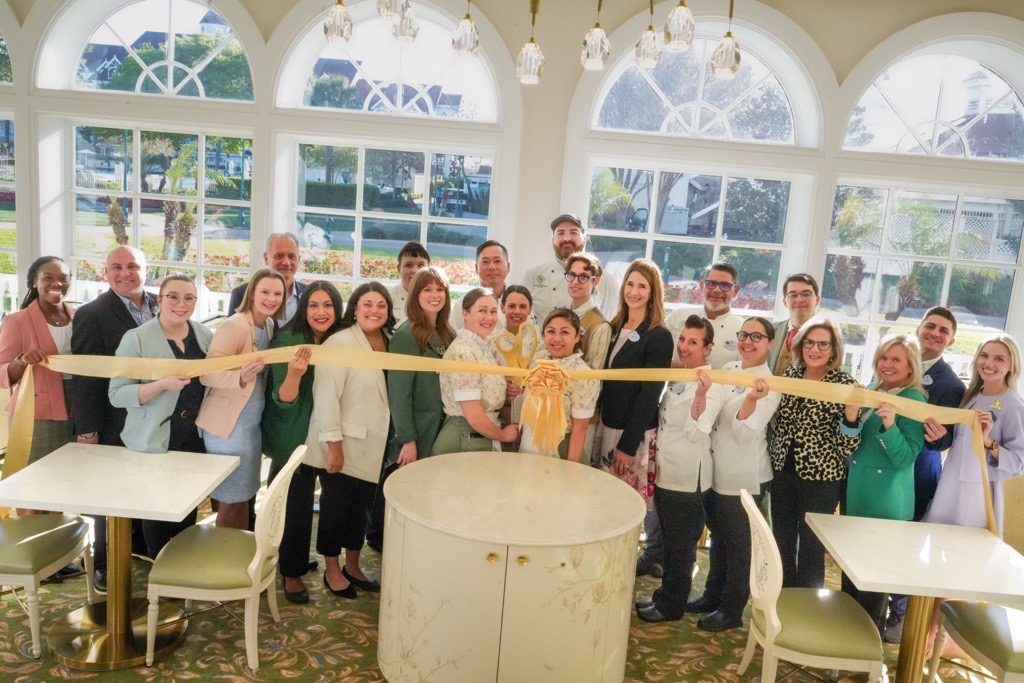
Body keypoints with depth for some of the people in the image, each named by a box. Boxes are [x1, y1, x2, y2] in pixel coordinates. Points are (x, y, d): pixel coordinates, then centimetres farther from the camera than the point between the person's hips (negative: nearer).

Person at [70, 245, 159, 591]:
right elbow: (84, 377, -15)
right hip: (114, 424, -5)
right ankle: (104, 565, 25)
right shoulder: (92, 315, -13)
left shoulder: (159, 306, 3)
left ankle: (140, 542, 41)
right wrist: (87, 431, -16)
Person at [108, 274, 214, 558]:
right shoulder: (136, 338, -8)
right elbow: (117, 394, -12)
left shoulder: (205, 335, 6)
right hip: (155, 443, -3)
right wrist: (163, 384, -26)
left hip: (197, 440, 4)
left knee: (188, 513, 10)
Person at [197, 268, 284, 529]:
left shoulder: (269, 326, 7)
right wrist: (240, 377, -38)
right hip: (228, 425, -8)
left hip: (252, 424, 8)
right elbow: (207, 374, -22)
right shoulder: (234, 326, -17)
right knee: (231, 501, 1)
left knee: (244, 496, 17)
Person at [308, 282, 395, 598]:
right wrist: (333, 444, -21)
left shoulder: (388, 343, 5)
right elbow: (326, 395, -20)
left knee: (361, 506, 16)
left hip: (371, 445, 6)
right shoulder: (340, 342, -16)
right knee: (336, 507, 9)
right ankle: (332, 570, 28)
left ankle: (352, 566, 35)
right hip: (342, 444, -6)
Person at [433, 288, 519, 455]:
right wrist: (502, 435, -6)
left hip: (484, 436, 9)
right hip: (464, 441, -9)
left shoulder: (484, 347, 7)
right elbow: (473, 417, -22)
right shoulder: (463, 351, -19)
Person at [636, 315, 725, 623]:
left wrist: (701, 395, -39)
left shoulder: (712, 384, -16)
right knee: (668, 539, 19)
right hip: (665, 471, 8)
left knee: (680, 544, 6)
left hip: (686, 477, -8)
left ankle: (671, 604, 21)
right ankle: (665, 596, 33)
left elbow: (696, 432, -26)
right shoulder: (677, 376, 10)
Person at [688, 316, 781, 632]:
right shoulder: (728, 369, 4)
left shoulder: (769, 386, -15)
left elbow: (745, 433, -25)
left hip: (744, 478, -7)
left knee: (738, 545, 8)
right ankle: (712, 596, 38)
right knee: (719, 538, 21)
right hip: (716, 470, 7)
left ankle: (731, 611, 24)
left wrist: (751, 400, -40)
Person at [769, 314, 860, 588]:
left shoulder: (846, 385, -10)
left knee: (811, 548, 9)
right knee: (781, 543, 16)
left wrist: (851, 413, -30)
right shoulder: (790, 374, 2)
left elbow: (849, 446, -12)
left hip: (821, 478, -4)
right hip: (783, 471, 5)